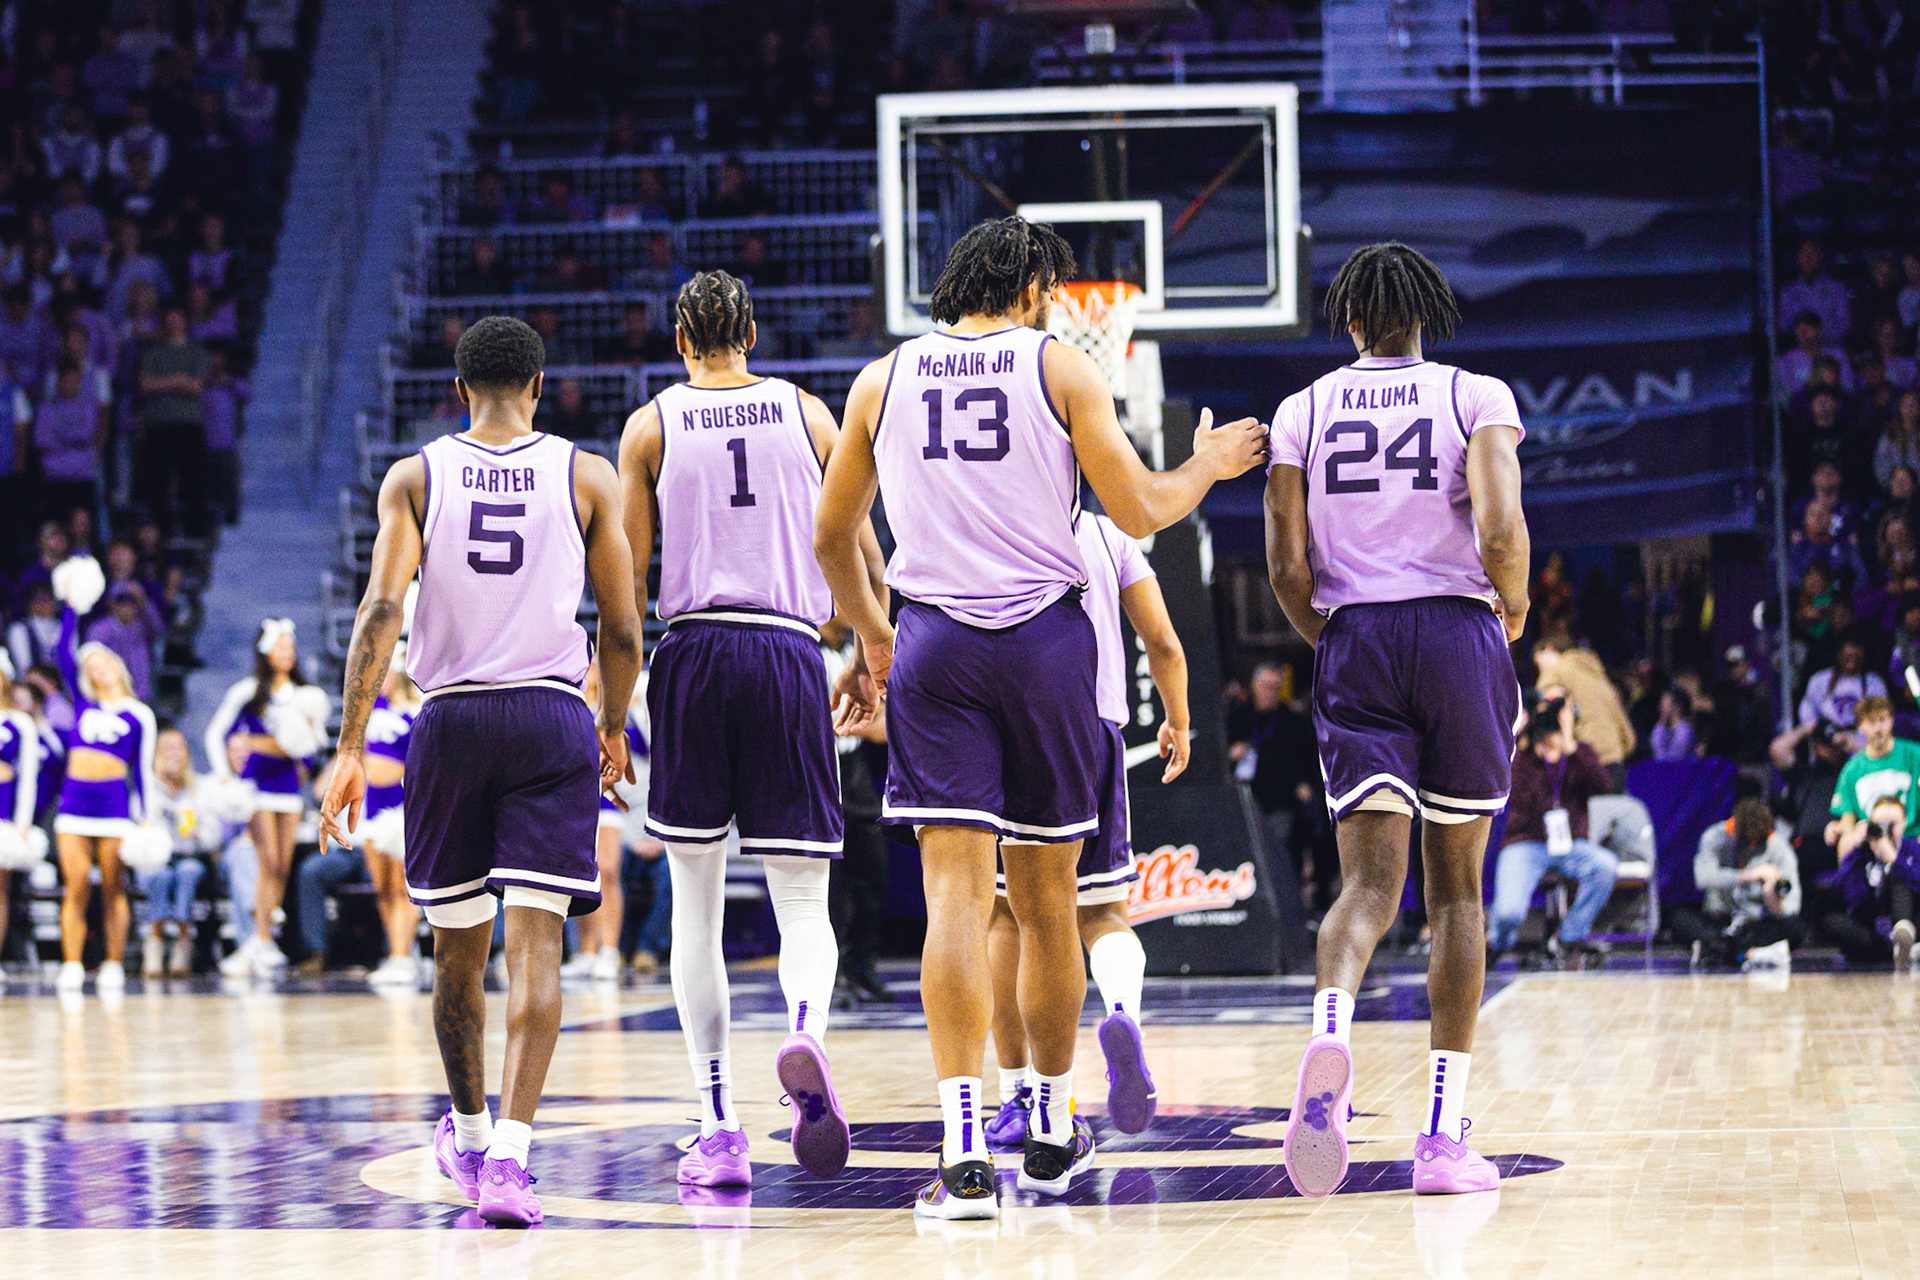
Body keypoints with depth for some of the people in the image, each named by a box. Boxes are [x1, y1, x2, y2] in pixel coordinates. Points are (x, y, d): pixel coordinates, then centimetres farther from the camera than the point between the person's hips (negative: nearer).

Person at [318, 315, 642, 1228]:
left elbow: (381, 611, -8)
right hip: (552, 716, -1)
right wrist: (613, 729, 22)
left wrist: (350, 751, -10)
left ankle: (469, 1137, 34)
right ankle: (508, 1153, -22)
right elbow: (623, 629, 5)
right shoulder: (586, 477, 4)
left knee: (458, 944, 16)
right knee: (534, 943, -7)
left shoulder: (415, 478, 3)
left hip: (450, 717, 1)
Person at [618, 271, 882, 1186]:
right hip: (789, 655, 0)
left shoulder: (651, 426, 8)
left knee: (696, 903, 8)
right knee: (803, 901, 3)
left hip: (692, 656, 0)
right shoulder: (806, 413, 11)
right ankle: (804, 1035, -32)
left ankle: (718, 1133, 2)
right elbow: (859, 550, 10)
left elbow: (628, 578, 5)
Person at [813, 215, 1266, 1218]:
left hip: (933, 644, 1)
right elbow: (1138, 513, -1)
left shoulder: (883, 380, 9)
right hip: (1045, 636, -1)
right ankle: (1053, 1134, 25)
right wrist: (1207, 466, 19)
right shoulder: (1059, 365, 1)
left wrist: (871, 639, 32)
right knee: (1046, 897, 12)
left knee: (956, 890, -6)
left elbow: (831, 538, 16)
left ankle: (964, 1155, -19)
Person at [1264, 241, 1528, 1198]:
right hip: (1459, 636, -1)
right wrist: (1514, 608, 6)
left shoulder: (1303, 411, 7)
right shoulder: (1478, 398, 2)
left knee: (1369, 880, -5)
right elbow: (1500, 531, -13)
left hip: (1355, 647, 1)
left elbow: (1287, 567, 1)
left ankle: (1330, 1028, -40)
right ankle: (1445, 1137, 6)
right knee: (1456, 888, 9)